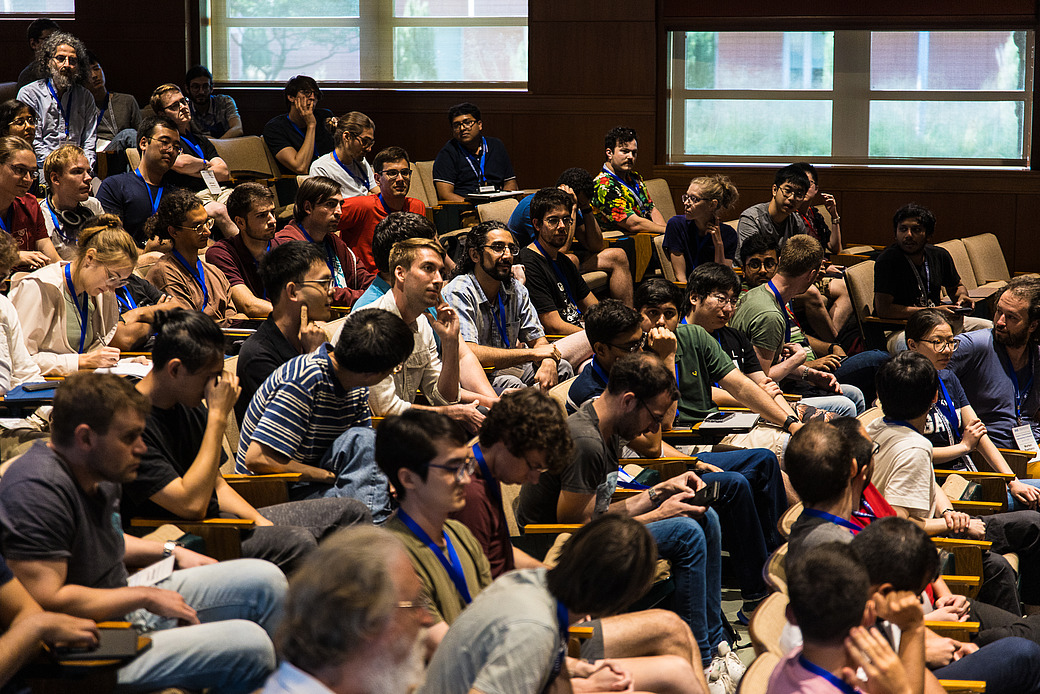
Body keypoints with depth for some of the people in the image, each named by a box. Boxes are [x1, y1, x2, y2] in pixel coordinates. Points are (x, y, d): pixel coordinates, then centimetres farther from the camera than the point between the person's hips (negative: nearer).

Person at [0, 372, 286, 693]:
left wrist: (171, 551, 18)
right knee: (248, 644, -21)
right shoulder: (39, 489, -25)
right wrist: (145, 596, -20)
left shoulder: (100, 475, 7)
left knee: (264, 580, 11)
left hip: (125, 605, 11)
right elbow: (48, 601, -31)